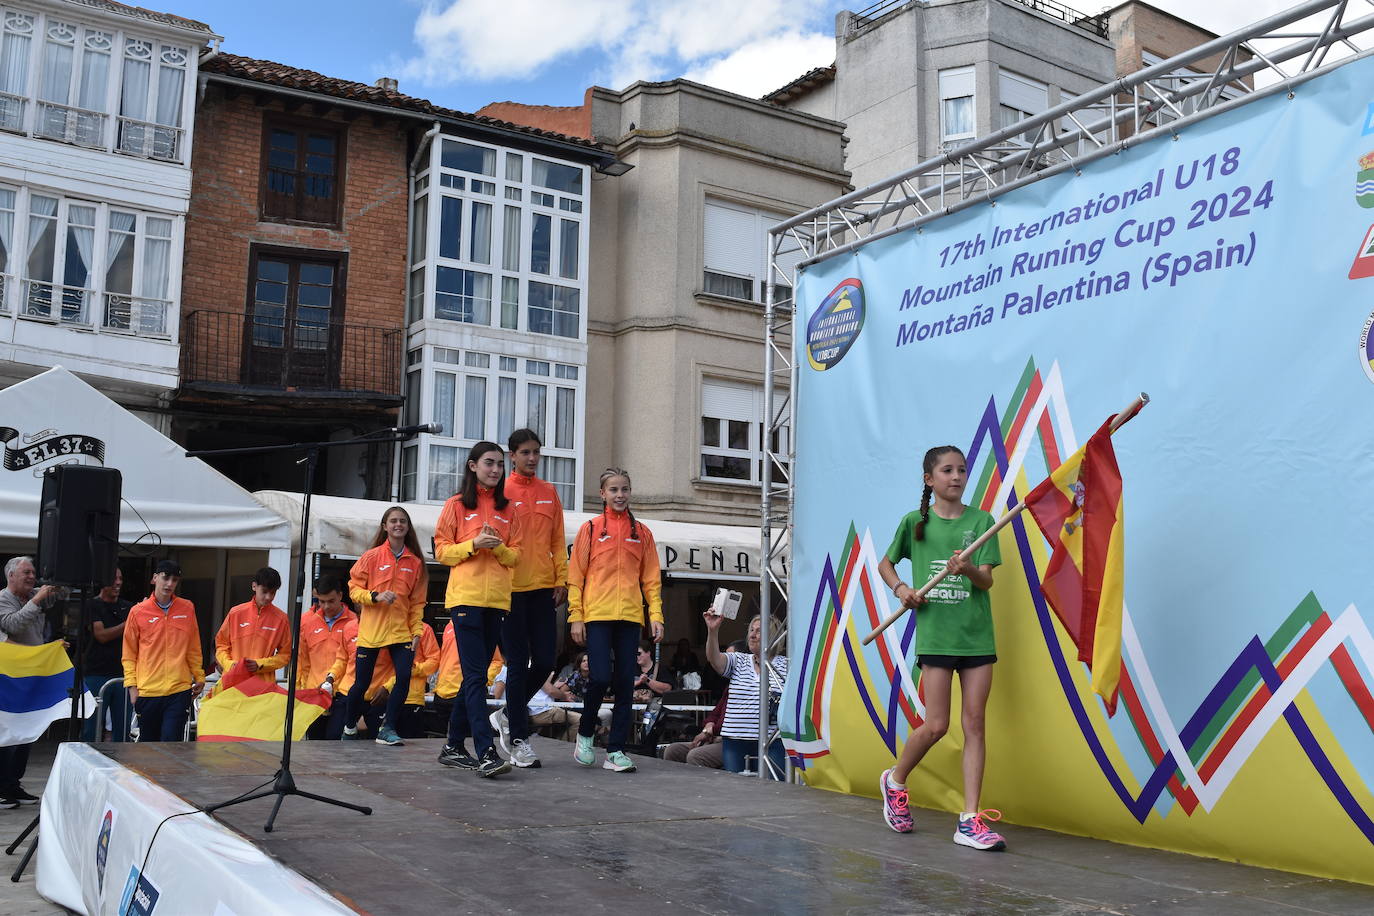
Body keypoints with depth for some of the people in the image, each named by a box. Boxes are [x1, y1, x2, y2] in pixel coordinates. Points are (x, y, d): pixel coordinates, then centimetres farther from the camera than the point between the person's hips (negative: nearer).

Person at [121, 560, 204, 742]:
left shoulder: (187, 609, 6)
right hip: (147, 691, 0)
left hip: (179, 691, 0)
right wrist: (132, 685, 0)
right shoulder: (138, 612, 2)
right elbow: (129, 654, 7)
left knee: (171, 742, -9)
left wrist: (199, 677, 12)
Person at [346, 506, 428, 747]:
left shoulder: (415, 562, 6)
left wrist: (417, 630, 1)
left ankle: (388, 729, 1)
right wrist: (376, 596, -17)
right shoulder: (372, 556, -2)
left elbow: (417, 601, 9)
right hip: (371, 629, -2)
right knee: (362, 682, 3)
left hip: (401, 630, 2)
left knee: (404, 677, -13)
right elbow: (354, 589, 0)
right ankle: (348, 725, 28)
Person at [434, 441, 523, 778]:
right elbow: (441, 551, 1)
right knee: (476, 675, -11)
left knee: (476, 674, 10)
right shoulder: (457, 504, 3)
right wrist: (474, 544, -14)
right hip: (465, 596, -4)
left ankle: (454, 743, 21)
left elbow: (516, 555, 10)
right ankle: (486, 752, -17)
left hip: (497, 598, 5)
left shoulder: (507, 508, 12)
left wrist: (498, 546, -11)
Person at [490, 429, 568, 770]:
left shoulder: (549, 492, 12)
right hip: (512, 588, -4)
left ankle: (508, 715, 26)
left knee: (545, 661, 3)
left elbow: (558, 540, 13)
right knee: (518, 663, -1)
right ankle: (518, 739, 9)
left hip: (543, 588, 4)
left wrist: (562, 578, 4)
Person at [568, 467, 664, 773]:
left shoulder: (641, 532, 12)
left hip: (630, 616, 3)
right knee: (601, 677, -11)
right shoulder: (590, 529, 5)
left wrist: (656, 615, 3)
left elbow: (651, 578, 12)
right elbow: (575, 575, 3)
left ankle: (616, 750, 10)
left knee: (625, 682, 1)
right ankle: (585, 734, 14)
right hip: (597, 616, -3)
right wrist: (576, 616, -4)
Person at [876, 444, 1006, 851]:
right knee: (936, 726, -3)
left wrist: (967, 569, -25)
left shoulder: (981, 521, 4)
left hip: (977, 634, 2)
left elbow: (987, 579, -3)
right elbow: (885, 563, 17)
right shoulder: (915, 522, 4)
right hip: (935, 633, -1)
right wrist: (900, 587, -2)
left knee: (974, 724, 0)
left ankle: (970, 820, 4)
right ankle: (895, 780, 25)